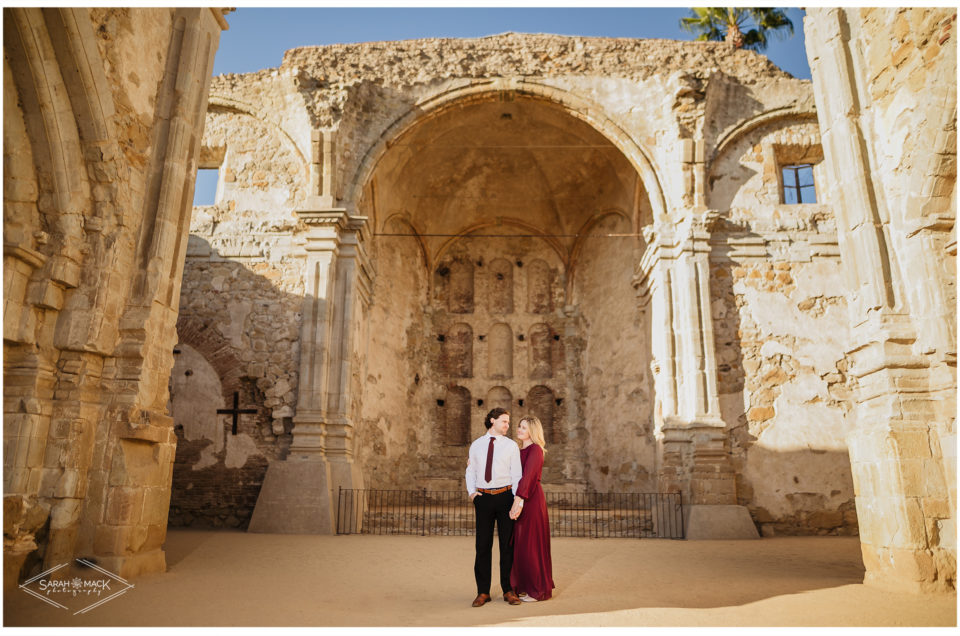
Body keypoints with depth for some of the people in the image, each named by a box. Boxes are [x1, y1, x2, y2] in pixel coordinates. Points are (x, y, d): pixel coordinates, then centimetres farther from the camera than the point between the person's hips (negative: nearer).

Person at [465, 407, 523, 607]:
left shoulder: (511, 446, 4)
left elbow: (516, 474, 1)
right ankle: (483, 592, 15)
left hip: (504, 495, -1)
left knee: (507, 544, 5)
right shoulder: (476, 445, 9)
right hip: (483, 497, 1)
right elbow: (471, 471, 13)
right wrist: (471, 492, -3)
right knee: (483, 545, 5)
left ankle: (508, 590, 17)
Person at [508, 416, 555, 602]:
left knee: (531, 543, -2)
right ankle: (525, 586, 23)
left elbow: (528, 476, -24)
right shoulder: (520, 451, 15)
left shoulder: (535, 450, -12)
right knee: (520, 543, 12)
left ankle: (538, 590, 9)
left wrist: (518, 500, -35)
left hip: (531, 499, -8)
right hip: (521, 499, 9)